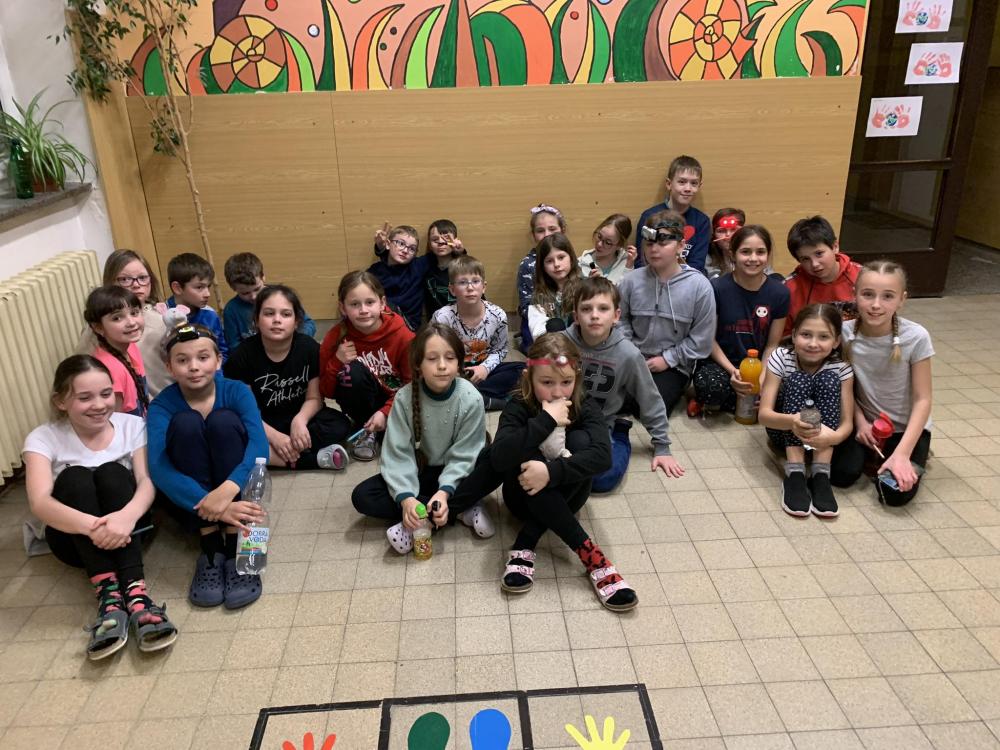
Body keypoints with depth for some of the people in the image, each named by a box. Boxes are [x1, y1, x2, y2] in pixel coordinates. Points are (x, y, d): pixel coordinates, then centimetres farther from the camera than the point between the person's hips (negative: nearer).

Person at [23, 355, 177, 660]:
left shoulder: (131, 425, -5)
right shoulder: (43, 438, -9)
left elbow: (147, 481, -18)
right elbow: (39, 502, -25)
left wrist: (127, 515, -42)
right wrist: (93, 526, -46)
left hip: (126, 528, 1)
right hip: (74, 537, 0)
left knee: (112, 473, -27)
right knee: (75, 477, -27)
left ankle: (134, 591, -40)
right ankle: (108, 594, -39)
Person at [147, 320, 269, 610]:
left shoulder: (236, 391, -12)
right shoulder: (162, 405, -13)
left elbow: (259, 444, -27)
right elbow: (158, 467, -28)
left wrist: (227, 490, -47)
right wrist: (210, 506, -44)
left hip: (236, 489, 0)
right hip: (190, 497, 0)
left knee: (223, 420, -26)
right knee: (186, 423, -25)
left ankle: (236, 546, -26)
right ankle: (210, 547, -24)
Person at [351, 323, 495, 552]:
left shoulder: (470, 399, -20)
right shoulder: (405, 398, -18)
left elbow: (463, 456, -18)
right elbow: (398, 454, -19)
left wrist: (444, 492, -33)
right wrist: (406, 498, -33)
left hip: (453, 473, -2)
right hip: (418, 471, 2)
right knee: (362, 496, -19)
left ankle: (418, 525, -24)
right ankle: (460, 511, -21)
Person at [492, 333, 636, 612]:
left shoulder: (586, 408, -13)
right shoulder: (518, 408, -16)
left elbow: (602, 456, -31)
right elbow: (498, 458, -35)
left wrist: (552, 471, -42)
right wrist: (546, 421, -37)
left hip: (564, 497, 1)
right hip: (527, 495, -1)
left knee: (580, 440, -26)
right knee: (526, 457, -32)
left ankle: (525, 543, -26)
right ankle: (588, 553, -33)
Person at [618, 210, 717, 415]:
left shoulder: (699, 286, -11)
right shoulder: (632, 281, -4)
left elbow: (701, 339, -8)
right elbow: (621, 320, 7)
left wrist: (668, 359, -10)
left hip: (674, 365, -3)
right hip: (634, 358, 3)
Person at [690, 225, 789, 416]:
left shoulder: (779, 293, -4)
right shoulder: (717, 288, -11)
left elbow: (772, 345, 1)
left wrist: (761, 379, -14)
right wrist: (732, 371, -17)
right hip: (720, 363, -4)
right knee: (713, 387, -37)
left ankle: (713, 404, -2)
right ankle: (709, 397, 3)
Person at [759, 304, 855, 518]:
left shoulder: (841, 367, -15)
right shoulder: (781, 357, -19)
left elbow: (847, 422, -19)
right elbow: (764, 414, -25)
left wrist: (834, 436, -44)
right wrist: (792, 421, -48)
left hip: (820, 434, 1)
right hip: (785, 431, -1)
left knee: (829, 380, -25)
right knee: (797, 380, -27)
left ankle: (820, 473, -29)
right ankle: (794, 472, -34)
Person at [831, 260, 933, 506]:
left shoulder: (916, 337, -22)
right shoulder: (845, 332, -16)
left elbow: (922, 399, -16)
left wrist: (902, 454, -22)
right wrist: (860, 422, -14)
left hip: (906, 426, -1)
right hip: (864, 421, 2)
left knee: (896, 492, -19)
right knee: (843, 474, -20)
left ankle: (914, 455, 13)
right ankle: (870, 452, 13)